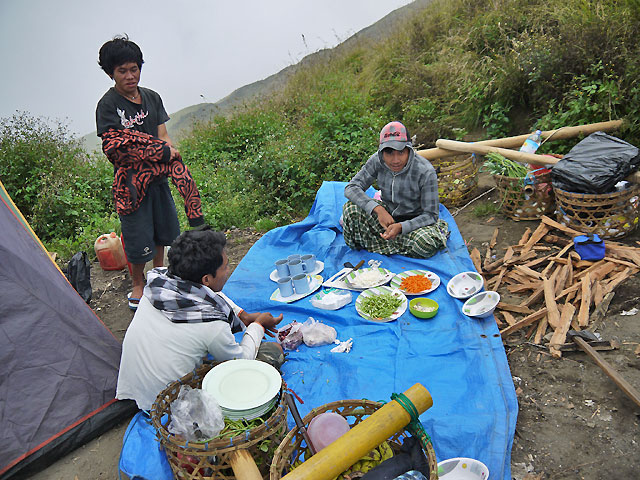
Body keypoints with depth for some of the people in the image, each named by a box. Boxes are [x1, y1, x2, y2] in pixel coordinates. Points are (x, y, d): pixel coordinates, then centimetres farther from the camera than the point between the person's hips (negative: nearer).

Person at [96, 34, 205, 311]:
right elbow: (115, 149, -16)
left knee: (162, 226, 17)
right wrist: (162, 152, -17)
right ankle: (138, 285, 26)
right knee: (137, 233, 3)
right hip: (131, 178, -5)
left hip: (157, 174, 6)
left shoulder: (151, 98, 7)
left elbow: (163, 137, 4)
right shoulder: (108, 105, -10)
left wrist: (167, 151, -20)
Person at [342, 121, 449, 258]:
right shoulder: (377, 161, -15)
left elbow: (430, 215, -20)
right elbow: (351, 188, -18)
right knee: (351, 208, -23)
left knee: (425, 242, -36)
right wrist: (378, 209, -34)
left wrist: (401, 227, -38)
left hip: (414, 220, -1)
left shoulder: (425, 172, -24)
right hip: (386, 212, 2)